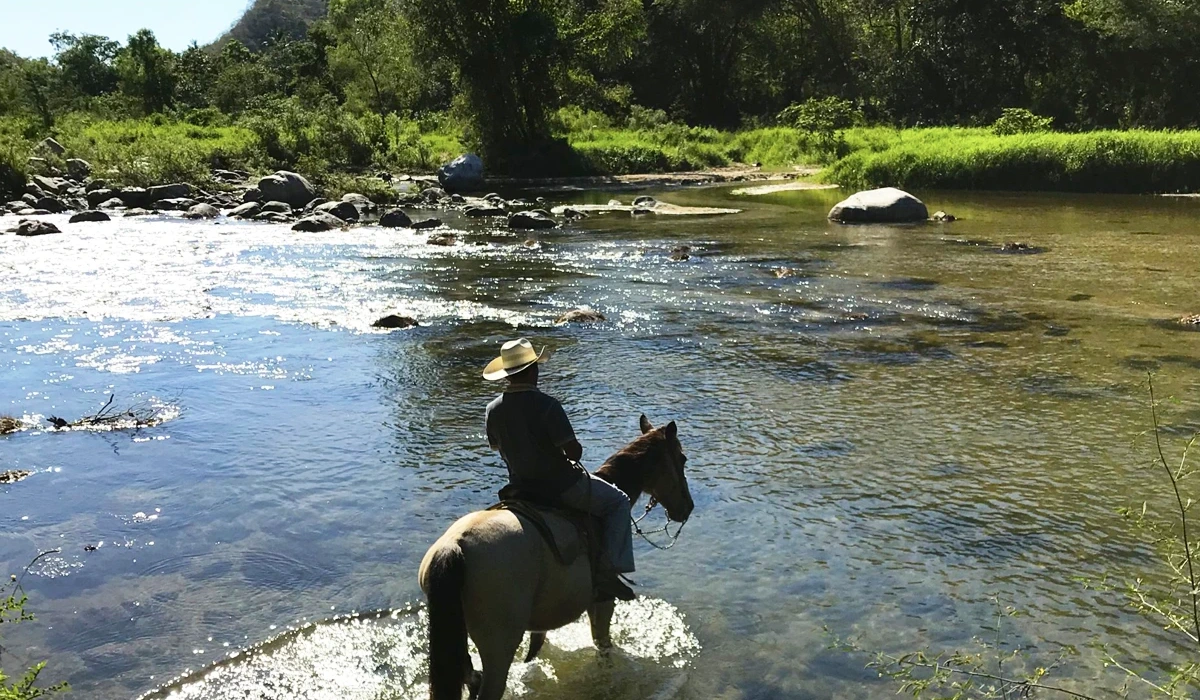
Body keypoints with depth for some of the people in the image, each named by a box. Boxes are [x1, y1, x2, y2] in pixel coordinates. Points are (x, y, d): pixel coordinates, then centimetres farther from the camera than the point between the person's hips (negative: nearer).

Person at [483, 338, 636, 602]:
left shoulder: (494, 409, -5)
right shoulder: (546, 405, -24)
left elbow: (496, 446, 11)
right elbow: (573, 451, -22)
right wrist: (572, 452, 0)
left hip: (521, 487, 7)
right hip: (561, 486, -7)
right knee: (618, 502, 12)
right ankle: (609, 571, 0)